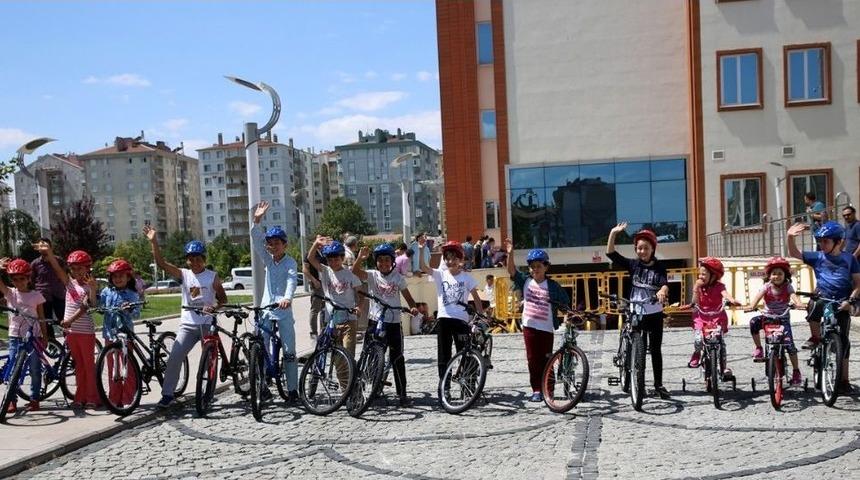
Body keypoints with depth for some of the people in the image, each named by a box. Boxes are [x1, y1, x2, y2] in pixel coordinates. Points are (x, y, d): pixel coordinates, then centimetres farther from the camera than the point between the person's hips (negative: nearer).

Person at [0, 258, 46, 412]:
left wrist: (45, 337, 2)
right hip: (15, 336, 1)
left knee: (35, 369, 4)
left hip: (33, 337, -1)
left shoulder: (36, 296, 0)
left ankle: (34, 398, 13)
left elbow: (41, 318, 4)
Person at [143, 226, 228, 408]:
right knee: (174, 357, -9)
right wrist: (153, 241, -17)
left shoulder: (212, 277, -1)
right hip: (187, 325, 1)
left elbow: (223, 299, 3)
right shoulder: (183, 274, 2)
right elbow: (161, 263, -6)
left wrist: (214, 307, -18)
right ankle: (167, 394, 0)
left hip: (208, 324, -1)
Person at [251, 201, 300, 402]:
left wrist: (287, 297, -44)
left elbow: (292, 281, -24)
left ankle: (292, 390, 4)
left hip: (283, 311, -5)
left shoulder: (290, 263, -6)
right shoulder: (268, 259, 10)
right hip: (265, 309, 5)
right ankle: (262, 387, 13)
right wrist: (257, 221, -17)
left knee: (289, 352, -1)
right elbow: (257, 240, -2)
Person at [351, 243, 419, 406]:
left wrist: (413, 307, -14)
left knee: (397, 359, 1)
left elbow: (407, 297, 7)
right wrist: (360, 257, -37)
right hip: (375, 321, 0)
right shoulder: (372, 275, -1)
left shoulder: (398, 278, 3)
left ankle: (402, 394, 9)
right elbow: (355, 271, -19)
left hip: (393, 323, 0)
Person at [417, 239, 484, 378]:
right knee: (443, 355, 6)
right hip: (443, 318, 1)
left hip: (461, 319, -1)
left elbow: (476, 298, 4)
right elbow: (423, 267, -11)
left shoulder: (466, 277, 1)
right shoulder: (440, 274, 3)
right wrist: (421, 250, -25)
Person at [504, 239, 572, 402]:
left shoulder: (553, 286, -2)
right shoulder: (525, 281, 2)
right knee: (532, 359, 4)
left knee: (546, 360, 3)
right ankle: (536, 390, 12)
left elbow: (565, 303, 5)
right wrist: (510, 254, -21)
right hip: (529, 326, 2)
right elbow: (512, 271, -9)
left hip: (546, 328, -2)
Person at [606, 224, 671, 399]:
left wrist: (662, 292, -39)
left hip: (654, 314, 0)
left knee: (656, 350, 5)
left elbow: (665, 284, -15)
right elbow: (611, 253, -5)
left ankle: (659, 384, 13)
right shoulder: (632, 265, 1)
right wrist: (613, 233, -15)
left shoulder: (659, 267, 1)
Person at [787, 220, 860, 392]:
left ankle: (844, 379, 11)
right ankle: (815, 337, -12)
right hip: (823, 298, 0)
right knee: (814, 306, -37)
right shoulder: (817, 257, 4)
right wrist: (790, 237, -22)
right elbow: (794, 254, -4)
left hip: (842, 304, 0)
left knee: (843, 341, 0)